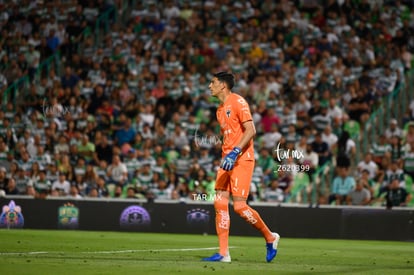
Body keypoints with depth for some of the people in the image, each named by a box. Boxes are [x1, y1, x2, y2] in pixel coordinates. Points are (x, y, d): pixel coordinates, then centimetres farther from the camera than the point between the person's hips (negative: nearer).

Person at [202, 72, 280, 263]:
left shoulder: (238, 102, -9)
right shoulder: (220, 110, 18)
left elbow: (251, 130, -17)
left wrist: (234, 153, -24)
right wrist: (225, 157, 19)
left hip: (242, 160, -9)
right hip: (227, 161, 9)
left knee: (239, 206, -13)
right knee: (220, 203, -1)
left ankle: (270, 238, 7)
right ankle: (223, 253, 0)